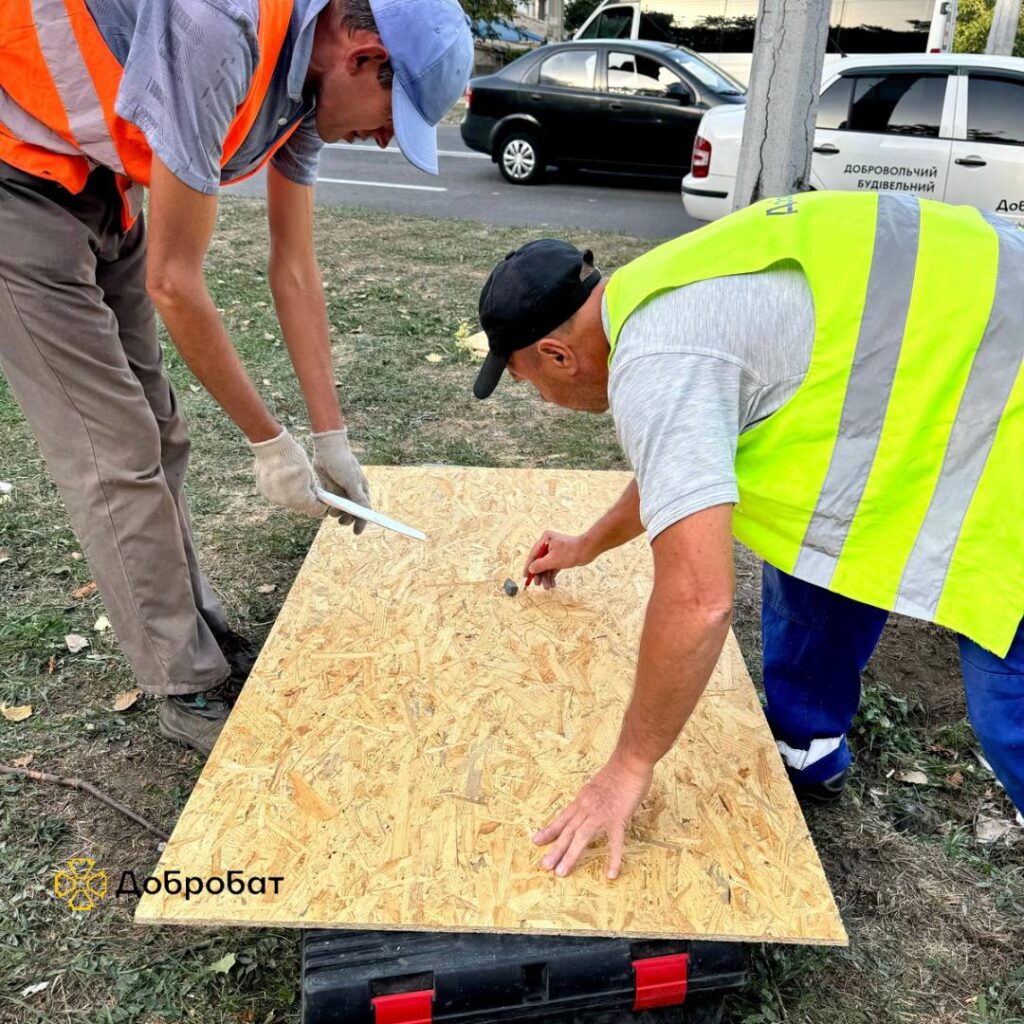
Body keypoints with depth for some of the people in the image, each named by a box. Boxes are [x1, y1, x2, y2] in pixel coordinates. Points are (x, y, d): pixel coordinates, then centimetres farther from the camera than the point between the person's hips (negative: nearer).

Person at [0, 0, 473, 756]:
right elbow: (173, 283, -26)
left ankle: (202, 641, 24)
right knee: (116, 454, -8)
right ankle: (190, 691, 6)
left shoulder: (304, 74, -3)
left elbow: (295, 272, 1)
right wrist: (269, 441, -16)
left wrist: (332, 437, 2)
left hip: (95, 181, 9)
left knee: (153, 434, 10)